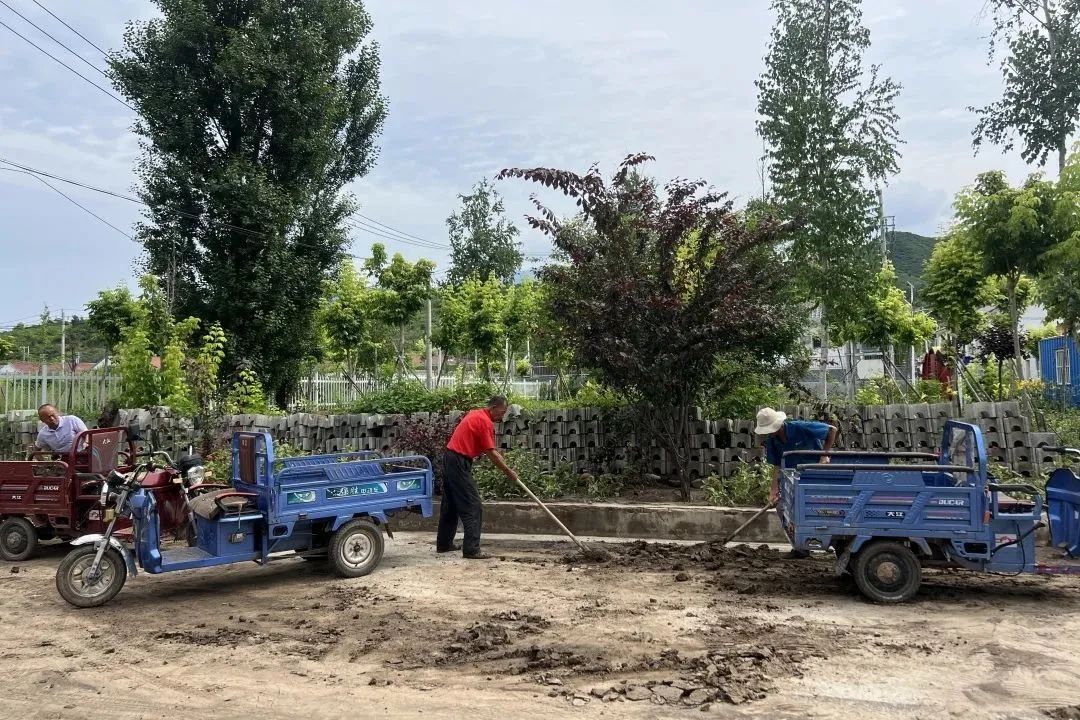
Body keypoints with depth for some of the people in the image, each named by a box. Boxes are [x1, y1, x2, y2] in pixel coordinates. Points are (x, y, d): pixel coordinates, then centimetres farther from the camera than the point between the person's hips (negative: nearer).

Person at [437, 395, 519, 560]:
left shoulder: (475, 413, 15)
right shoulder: (486, 422, -15)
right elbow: (491, 453, -16)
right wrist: (509, 472, -9)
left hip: (449, 458, 10)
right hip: (459, 462, -10)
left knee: (450, 505, 18)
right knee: (473, 507, -8)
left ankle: (443, 544, 26)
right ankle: (471, 550, -9)